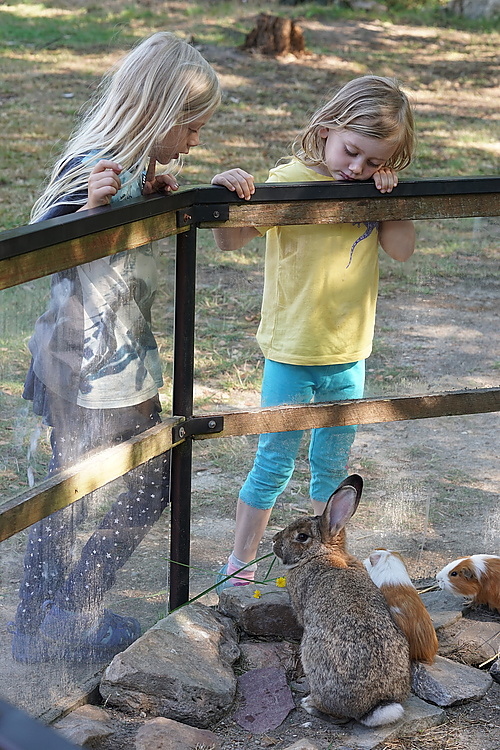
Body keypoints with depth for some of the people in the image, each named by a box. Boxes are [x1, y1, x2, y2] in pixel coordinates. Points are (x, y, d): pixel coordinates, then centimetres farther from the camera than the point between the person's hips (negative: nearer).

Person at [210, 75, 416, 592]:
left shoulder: (369, 191, 1)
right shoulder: (289, 180, -14)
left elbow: (402, 249, -3)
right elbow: (231, 240, -17)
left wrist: (388, 197, -16)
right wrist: (227, 195, -36)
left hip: (348, 357, 5)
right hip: (290, 355, -4)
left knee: (332, 466, 17)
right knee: (273, 466, 6)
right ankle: (239, 563, 21)